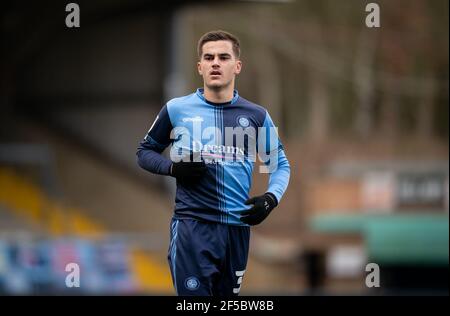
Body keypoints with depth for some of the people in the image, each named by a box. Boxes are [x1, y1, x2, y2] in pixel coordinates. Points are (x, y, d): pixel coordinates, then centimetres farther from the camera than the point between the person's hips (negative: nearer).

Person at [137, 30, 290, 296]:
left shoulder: (256, 116, 8)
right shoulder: (176, 109, 3)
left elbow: (280, 164, 18)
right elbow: (145, 152, 14)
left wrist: (271, 199, -1)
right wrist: (173, 168, -7)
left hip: (237, 227, 3)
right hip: (192, 225, -3)